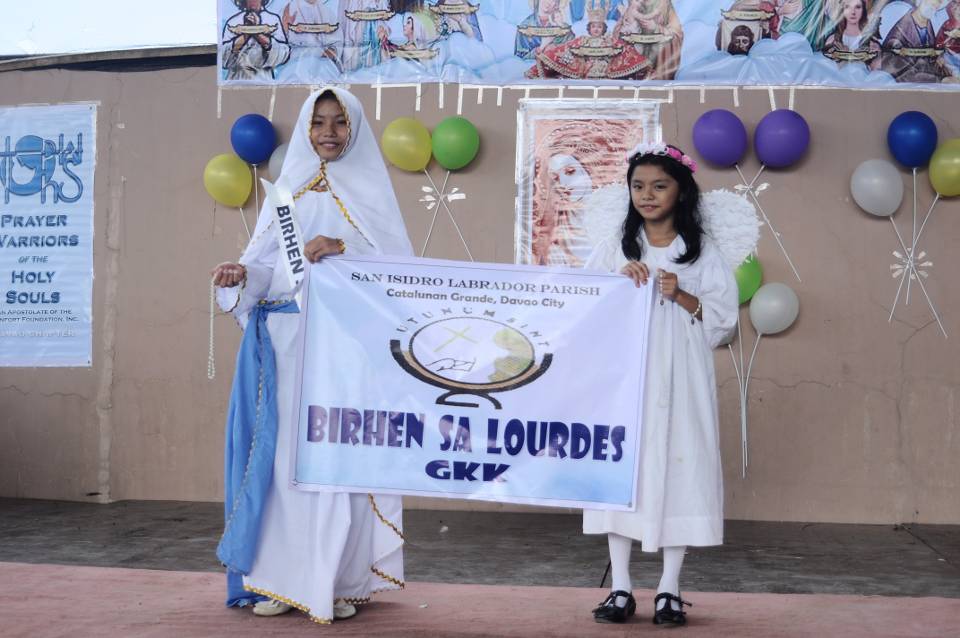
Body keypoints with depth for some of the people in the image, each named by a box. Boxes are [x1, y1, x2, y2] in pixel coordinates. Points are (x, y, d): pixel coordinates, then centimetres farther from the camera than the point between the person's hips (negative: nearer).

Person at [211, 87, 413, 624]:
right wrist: (242, 275, -13)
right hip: (285, 340, 3)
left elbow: (398, 262, -5)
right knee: (283, 449, 0)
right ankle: (282, 577, 6)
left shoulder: (370, 188, 6)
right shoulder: (289, 187, 14)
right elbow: (266, 262, 8)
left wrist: (343, 248, -19)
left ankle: (341, 579, 2)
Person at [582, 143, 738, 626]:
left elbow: (724, 321, 1)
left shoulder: (702, 252, 4)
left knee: (678, 470, -2)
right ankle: (620, 589, 7)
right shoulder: (614, 248, 8)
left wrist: (682, 297, -14)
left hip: (679, 381, -1)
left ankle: (669, 590, 8)